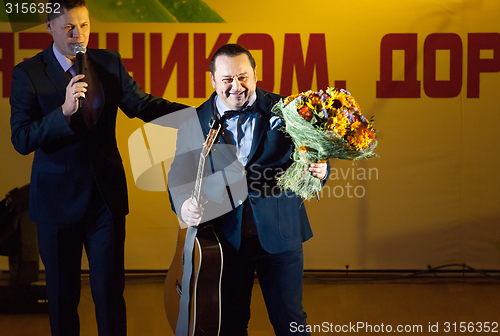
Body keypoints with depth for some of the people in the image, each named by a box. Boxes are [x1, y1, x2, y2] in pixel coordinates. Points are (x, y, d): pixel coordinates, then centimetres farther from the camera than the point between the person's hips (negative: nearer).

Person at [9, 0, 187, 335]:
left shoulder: (109, 63, 4)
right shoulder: (28, 73, -7)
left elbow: (141, 104, 2)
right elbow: (21, 139, -13)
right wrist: (64, 111, -27)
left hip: (107, 194, 2)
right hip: (59, 198, -2)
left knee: (110, 289, 6)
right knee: (62, 294, 10)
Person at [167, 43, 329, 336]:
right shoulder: (195, 122, 1)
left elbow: (311, 157, -1)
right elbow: (180, 176, 0)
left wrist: (318, 169, -25)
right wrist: (184, 205, -21)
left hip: (279, 236, -1)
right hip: (226, 240, 1)